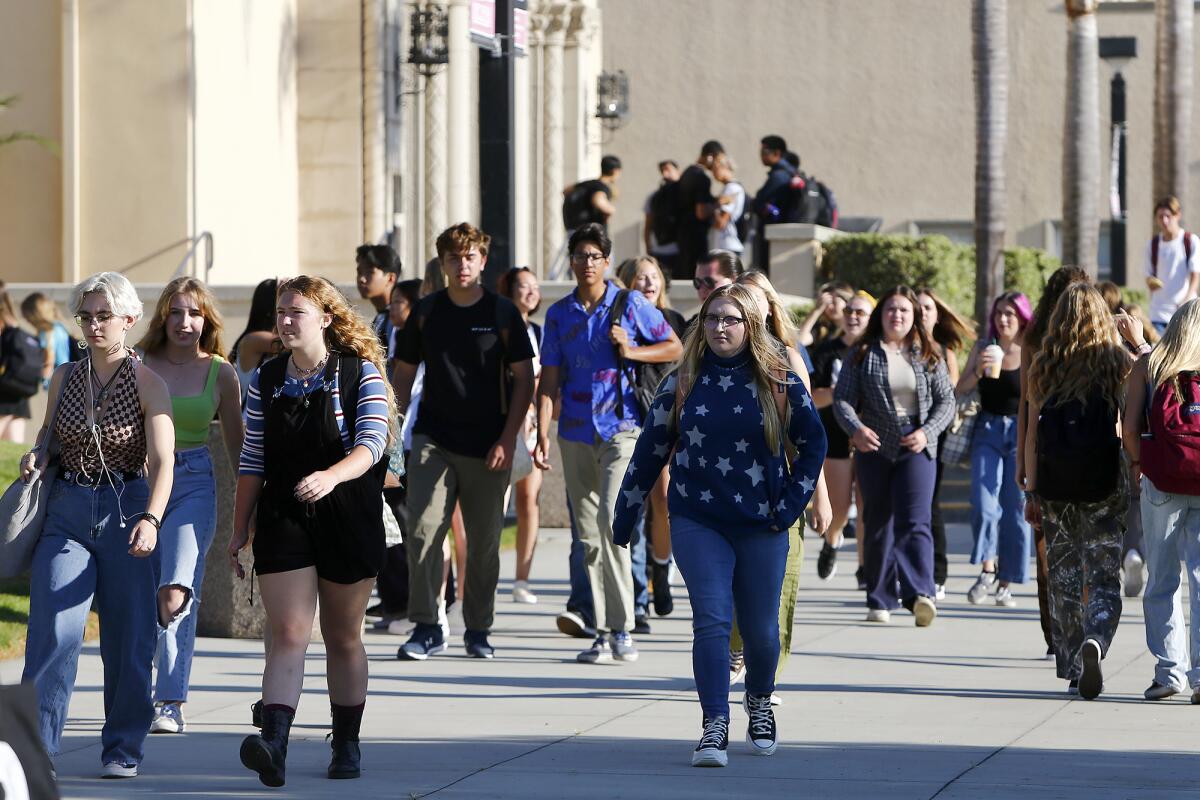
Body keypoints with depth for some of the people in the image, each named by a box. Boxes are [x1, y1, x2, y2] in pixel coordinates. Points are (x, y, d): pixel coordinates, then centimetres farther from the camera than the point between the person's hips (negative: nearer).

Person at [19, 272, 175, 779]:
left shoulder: (148, 385, -4)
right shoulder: (64, 379, 9)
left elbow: (162, 462, -13)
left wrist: (151, 519, -29)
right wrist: (37, 455, 0)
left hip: (125, 512, -2)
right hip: (66, 513, 2)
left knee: (128, 638, 2)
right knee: (53, 630, -12)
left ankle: (123, 749, 15)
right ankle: (36, 744, -12)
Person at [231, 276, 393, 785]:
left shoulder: (361, 374, -4)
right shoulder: (266, 380, 6)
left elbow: (371, 443, -16)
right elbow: (252, 461, 10)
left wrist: (331, 476, -35)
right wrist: (239, 529, 8)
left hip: (348, 519, -2)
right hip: (282, 520, 2)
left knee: (343, 638, 10)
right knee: (288, 634, -12)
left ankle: (346, 745, 24)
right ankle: (274, 746, -25)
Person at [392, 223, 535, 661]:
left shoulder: (503, 313, 1)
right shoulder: (425, 312, 7)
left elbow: (523, 379, 2)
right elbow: (404, 371, 15)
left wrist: (507, 440, -6)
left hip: (487, 447, -1)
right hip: (433, 440, 1)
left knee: (484, 543, 4)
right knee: (423, 533, -11)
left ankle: (478, 629, 15)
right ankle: (426, 628, -7)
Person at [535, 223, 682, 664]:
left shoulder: (630, 304, 2)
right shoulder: (559, 314, 11)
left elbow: (674, 348, 8)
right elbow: (549, 379, 11)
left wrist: (631, 351, -9)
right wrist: (542, 435, 3)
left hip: (621, 427, -4)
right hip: (576, 433, 4)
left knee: (610, 517, -19)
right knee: (588, 535, 5)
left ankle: (622, 630, -17)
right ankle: (603, 633, 10)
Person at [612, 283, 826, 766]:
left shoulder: (779, 383, 0)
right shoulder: (682, 385, 3)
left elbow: (813, 443, 8)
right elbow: (649, 451, 8)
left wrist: (791, 504, 0)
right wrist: (624, 518, 9)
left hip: (761, 526, 0)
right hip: (698, 522, 0)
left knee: (760, 628, 8)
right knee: (711, 619, -15)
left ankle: (760, 702, 37)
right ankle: (714, 728, -17)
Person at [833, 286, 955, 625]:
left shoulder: (928, 356, 8)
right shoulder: (862, 354, 5)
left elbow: (946, 401, 8)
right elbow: (842, 398, 0)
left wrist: (927, 432, -9)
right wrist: (855, 428, -20)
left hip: (917, 449, -1)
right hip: (874, 447, 1)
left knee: (914, 521, -14)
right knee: (878, 523, 6)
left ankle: (919, 594, -28)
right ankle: (880, 601, 13)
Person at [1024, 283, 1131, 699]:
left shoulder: (1043, 367, 4)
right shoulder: (1118, 363, 0)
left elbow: (1032, 432, 5)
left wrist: (1031, 491, 9)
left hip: (1055, 484, 2)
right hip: (1104, 481, -2)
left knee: (1064, 576, 13)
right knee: (1103, 577, -2)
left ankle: (1073, 665, 15)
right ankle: (1094, 641, -28)